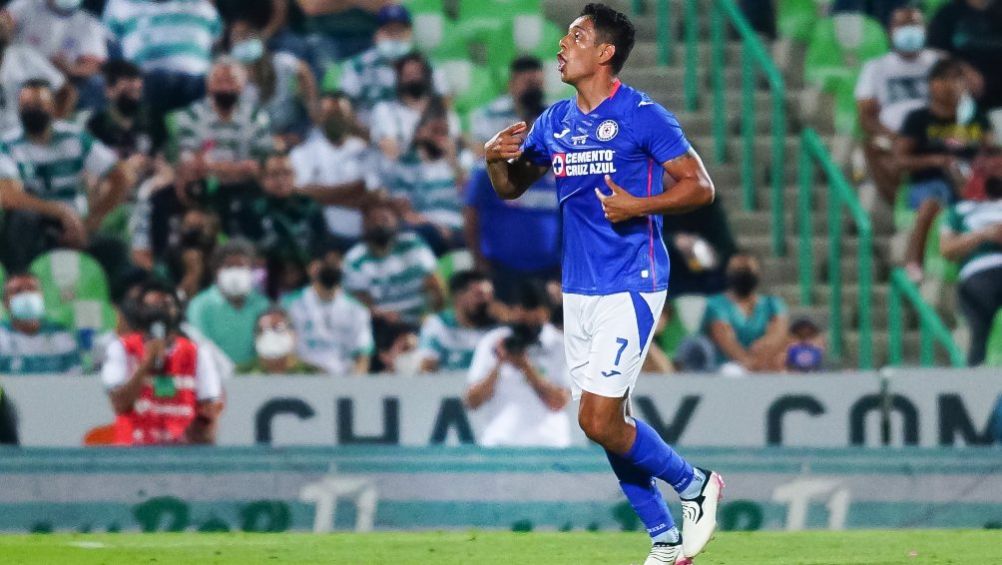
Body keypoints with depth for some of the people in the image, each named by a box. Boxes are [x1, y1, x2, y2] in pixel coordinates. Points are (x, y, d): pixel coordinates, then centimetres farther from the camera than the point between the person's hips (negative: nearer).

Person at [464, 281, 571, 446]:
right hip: (498, 443, 0)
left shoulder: (560, 345, 2)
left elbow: (558, 403, -8)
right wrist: (498, 365, -13)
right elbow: (472, 402, 0)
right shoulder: (491, 343, 5)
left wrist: (527, 368, -17)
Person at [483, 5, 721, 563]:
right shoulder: (555, 121, 10)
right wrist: (495, 158, -2)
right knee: (611, 421, 9)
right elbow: (513, 187, 20)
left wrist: (639, 206, -22)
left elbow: (700, 186, -9)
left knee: (599, 420, -13)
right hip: (579, 287, 7)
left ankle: (695, 484, 8)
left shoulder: (642, 116, -10)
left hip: (631, 285, -7)